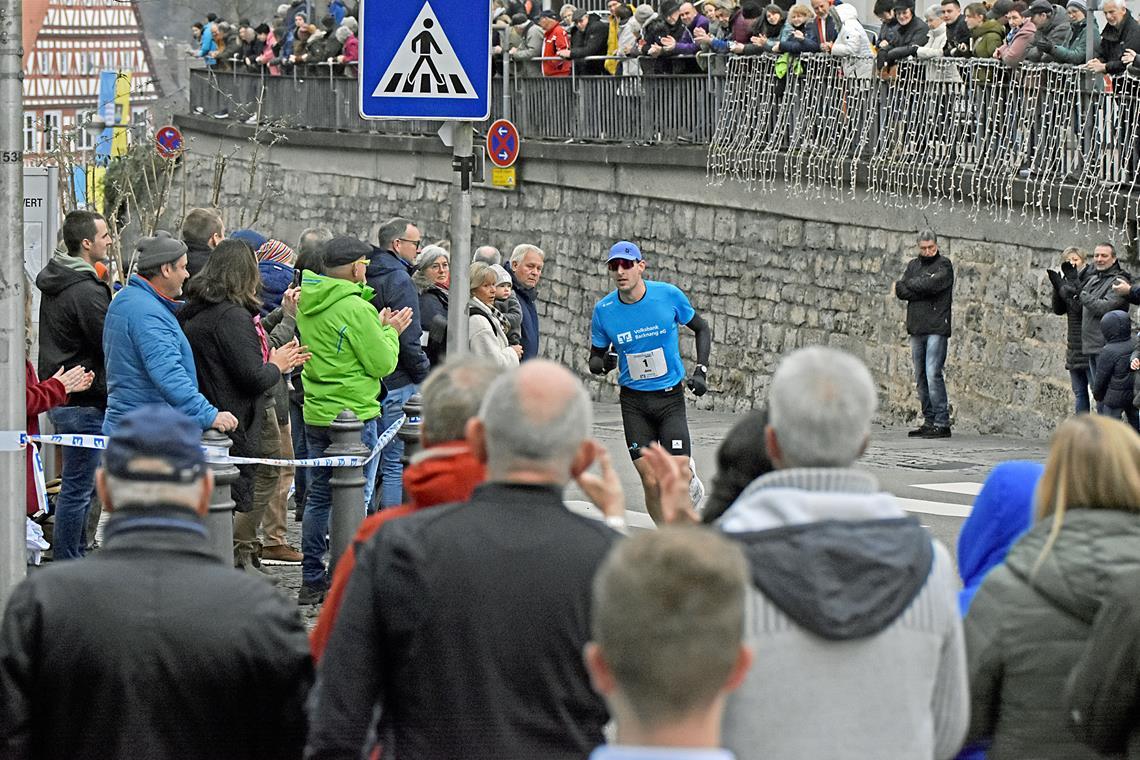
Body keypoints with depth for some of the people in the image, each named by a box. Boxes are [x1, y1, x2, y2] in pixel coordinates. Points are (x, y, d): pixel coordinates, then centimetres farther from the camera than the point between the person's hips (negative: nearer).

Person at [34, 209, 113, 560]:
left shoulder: (53, 283, 12)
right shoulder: (86, 291, -20)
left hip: (59, 396, 10)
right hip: (85, 402, -10)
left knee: (77, 485, 18)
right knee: (78, 488, -4)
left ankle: (74, 556, 24)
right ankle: (68, 564, 1)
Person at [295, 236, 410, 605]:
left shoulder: (308, 305, 7)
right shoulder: (356, 309, -18)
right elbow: (382, 363, -13)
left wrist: (380, 327, 14)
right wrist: (390, 332, 4)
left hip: (316, 414, 8)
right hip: (354, 415, -8)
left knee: (319, 495, 14)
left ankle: (312, 580, 18)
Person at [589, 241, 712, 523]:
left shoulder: (670, 295, -8)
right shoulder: (604, 310, -5)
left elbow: (702, 330, 8)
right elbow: (595, 360, 6)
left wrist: (700, 371, -3)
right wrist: (604, 363, -18)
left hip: (670, 397, -1)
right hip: (633, 402, 1)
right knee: (651, 482, -4)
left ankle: (691, 482, 23)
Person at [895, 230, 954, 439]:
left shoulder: (943, 265, 0)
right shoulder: (913, 265, 17)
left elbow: (931, 284, -17)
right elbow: (900, 291, 5)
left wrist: (910, 284, -1)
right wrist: (922, 290, -9)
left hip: (937, 328, -6)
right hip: (916, 328, 6)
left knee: (933, 374, -13)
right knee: (921, 378, 7)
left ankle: (942, 423, -12)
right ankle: (929, 421, 12)